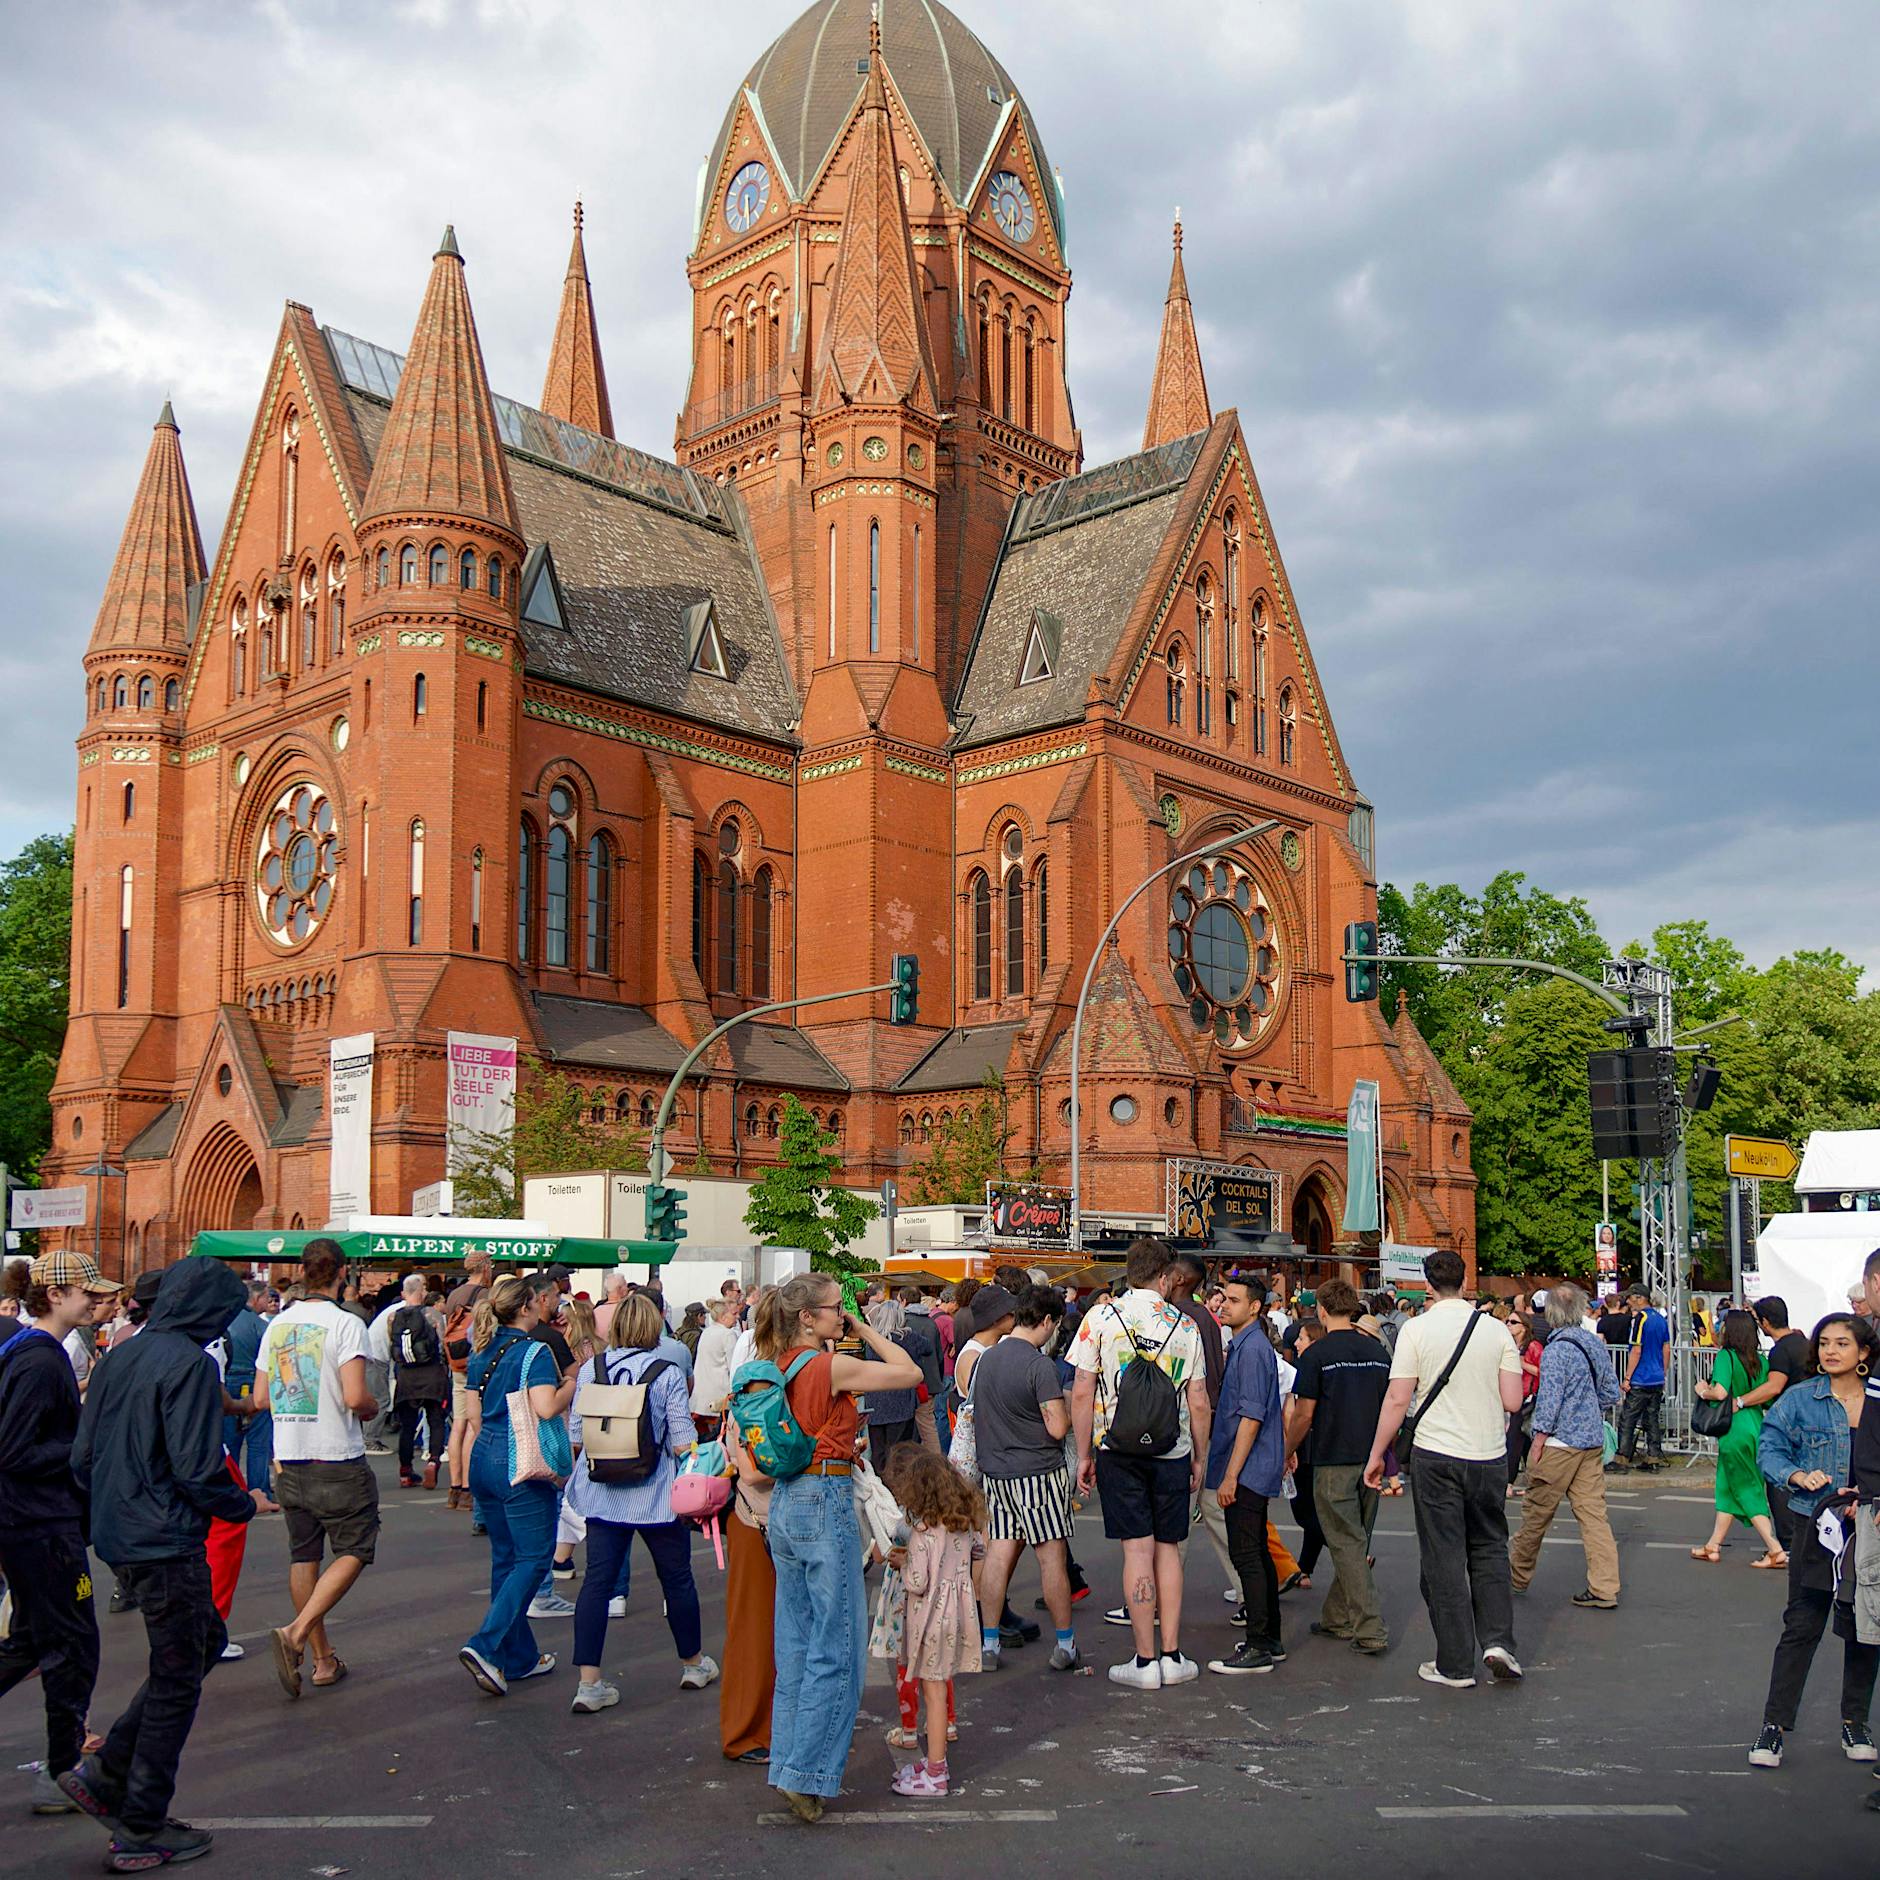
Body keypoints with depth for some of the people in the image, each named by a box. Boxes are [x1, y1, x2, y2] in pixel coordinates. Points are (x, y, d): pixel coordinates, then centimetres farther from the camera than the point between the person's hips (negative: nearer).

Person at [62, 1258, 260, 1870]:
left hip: (118, 1538, 9)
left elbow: (82, 1459, 12)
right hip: (168, 1544, -9)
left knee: (205, 1641, 23)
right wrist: (244, 1505, -4)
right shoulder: (189, 1363, -17)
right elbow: (197, 1469, -21)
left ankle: (105, 1771, 18)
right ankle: (141, 1832, 14)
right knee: (176, 1682, 5)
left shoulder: (118, 1358, 8)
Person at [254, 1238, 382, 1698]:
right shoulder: (345, 1323, -14)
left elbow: (261, 1397, 10)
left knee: (303, 1556, 14)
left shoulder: (276, 1326, 5)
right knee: (353, 1552, 5)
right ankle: (295, 1634, -12)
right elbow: (355, 1397, -21)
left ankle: (323, 1658, 20)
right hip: (337, 1460, -6)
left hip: (288, 1461, 6)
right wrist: (372, 1409, 0)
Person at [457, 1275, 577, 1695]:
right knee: (534, 1557, -1)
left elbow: (474, 1415, 14)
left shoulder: (480, 1352, 10)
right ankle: (486, 1647, -14)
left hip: (484, 1459, 8)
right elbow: (546, 1408, -22)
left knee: (504, 1558, 14)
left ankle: (518, 1657, 21)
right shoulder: (535, 1352, -12)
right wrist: (570, 1386, -6)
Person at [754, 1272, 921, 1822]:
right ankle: (807, 1775, -2)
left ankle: (788, 1760, 21)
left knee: (796, 1643, 15)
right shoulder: (832, 1366, -15)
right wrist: (866, 1332, 1)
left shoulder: (779, 1366, 6)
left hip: (785, 1504, 8)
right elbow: (909, 1373, -10)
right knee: (837, 1648, -1)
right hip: (826, 1502, -8)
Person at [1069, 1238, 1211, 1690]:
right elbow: (1198, 1403, 3)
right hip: (1172, 1451, 1)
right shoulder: (1184, 1325, 1)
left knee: (1137, 1549, 1)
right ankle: (1172, 1656, 12)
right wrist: (1200, 1458, 15)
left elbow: (1082, 1393, -5)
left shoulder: (1100, 1318, -3)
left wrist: (1084, 1455, 4)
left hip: (1118, 1449, -1)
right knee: (1168, 1548, 11)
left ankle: (1145, 1661, 3)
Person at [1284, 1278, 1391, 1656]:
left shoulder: (1317, 1353, -11)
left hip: (1333, 1462, -6)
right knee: (1355, 1543, 15)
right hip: (1372, 1460, 6)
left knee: (1347, 1545, -2)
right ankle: (1338, 1618, 24)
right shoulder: (1378, 1351, 5)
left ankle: (1370, 1630, -6)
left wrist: (1286, 1452, 5)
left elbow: (1303, 1415, -11)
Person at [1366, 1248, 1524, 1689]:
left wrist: (1376, 1454, 2)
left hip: (1437, 1455, -2)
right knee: (1489, 1549, 18)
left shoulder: (1416, 1329, -8)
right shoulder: (1495, 1330, 0)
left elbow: (1397, 1400, -9)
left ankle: (1455, 1664, 9)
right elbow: (1513, 1402, -1)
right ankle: (1497, 1641, 5)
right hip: (1490, 1455, 3)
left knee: (1444, 1559, 5)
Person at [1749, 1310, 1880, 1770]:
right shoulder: (1799, 1399, -2)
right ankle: (1774, 1724, 6)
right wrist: (1798, 1476, -19)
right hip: (1817, 1527, -2)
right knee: (1801, 1627, -1)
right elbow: (1770, 1450, -1)